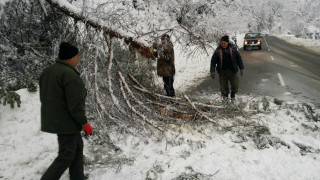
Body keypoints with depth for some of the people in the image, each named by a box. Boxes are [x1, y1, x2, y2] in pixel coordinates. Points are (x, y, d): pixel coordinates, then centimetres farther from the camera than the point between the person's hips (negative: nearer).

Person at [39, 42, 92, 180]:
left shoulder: (48, 71, 7)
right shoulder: (70, 75, -22)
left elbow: (44, 97, 14)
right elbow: (75, 105, -23)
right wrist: (85, 123, -12)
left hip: (53, 120, 10)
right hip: (67, 122, -10)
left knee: (77, 147, 20)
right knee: (66, 156, 1)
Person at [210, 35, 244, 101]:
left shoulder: (233, 49, 2)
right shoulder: (218, 51, -1)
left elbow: (239, 58, 9)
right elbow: (213, 61, 1)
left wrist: (241, 68, 7)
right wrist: (212, 71, -5)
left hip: (232, 71, 1)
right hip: (222, 72, -1)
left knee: (235, 85, 1)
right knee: (223, 86, 1)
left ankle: (233, 94, 30)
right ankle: (225, 96, 26)